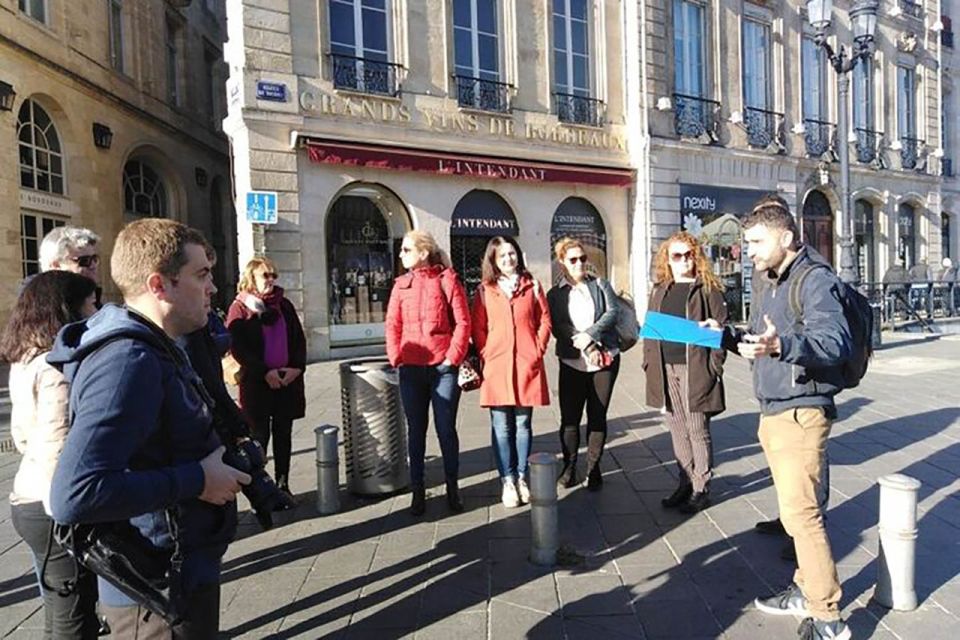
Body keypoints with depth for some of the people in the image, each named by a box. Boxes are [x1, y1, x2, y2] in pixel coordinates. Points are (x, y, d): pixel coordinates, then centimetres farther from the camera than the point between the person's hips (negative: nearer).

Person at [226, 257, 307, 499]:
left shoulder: (284, 305, 11)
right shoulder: (239, 307, -2)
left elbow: (299, 340, 10)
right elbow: (237, 347, -9)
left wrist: (297, 367, -6)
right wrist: (265, 372, -16)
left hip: (288, 379, 4)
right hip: (257, 381, -4)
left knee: (283, 434, 10)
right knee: (260, 436, 3)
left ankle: (283, 485, 21)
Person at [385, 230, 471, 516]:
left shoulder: (447, 280, -2)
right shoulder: (401, 284, 8)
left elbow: (463, 322, -5)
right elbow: (393, 324, 6)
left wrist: (453, 357, -10)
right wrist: (396, 357, -4)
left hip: (443, 367, -3)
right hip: (411, 369, 3)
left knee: (446, 429, 6)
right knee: (415, 430, 11)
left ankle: (452, 488, 23)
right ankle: (417, 490, 23)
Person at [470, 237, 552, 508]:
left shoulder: (532, 287, 9)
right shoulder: (484, 291, 6)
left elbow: (545, 321, 8)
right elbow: (478, 328, 5)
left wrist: (538, 350, -1)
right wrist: (486, 355, -4)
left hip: (527, 366, 1)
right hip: (497, 367, -1)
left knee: (523, 425, 9)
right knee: (502, 427, 3)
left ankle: (522, 478, 22)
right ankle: (507, 480, 14)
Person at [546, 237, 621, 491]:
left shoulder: (601, 285, 11)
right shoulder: (555, 294, 8)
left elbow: (612, 313, -3)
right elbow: (558, 327, -3)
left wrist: (588, 334, -16)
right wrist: (585, 346, -15)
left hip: (605, 359, 1)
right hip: (572, 362, 0)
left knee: (598, 416, 5)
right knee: (570, 417, 1)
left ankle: (594, 468, 18)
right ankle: (569, 466, 19)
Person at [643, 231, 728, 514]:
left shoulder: (708, 288, -1)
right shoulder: (659, 290, 14)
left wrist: (714, 365, -12)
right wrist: (649, 362, 6)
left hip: (695, 370, -5)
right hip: (665, 370, 5)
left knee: (697, 430, 3)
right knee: (678, 430, 13)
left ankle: (701, 488, 16)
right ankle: (685, 483, 25)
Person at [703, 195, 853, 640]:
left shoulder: (815, 279, -12)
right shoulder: (767, 281, 15)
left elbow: (837, 343, -24)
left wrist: (781, 345, -39)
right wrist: (727, 336, 5)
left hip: (801, 412, -8)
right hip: (772, 411, 9)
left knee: (799, 511, -6)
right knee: (797, 507, 16)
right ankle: (807, 590, 29)